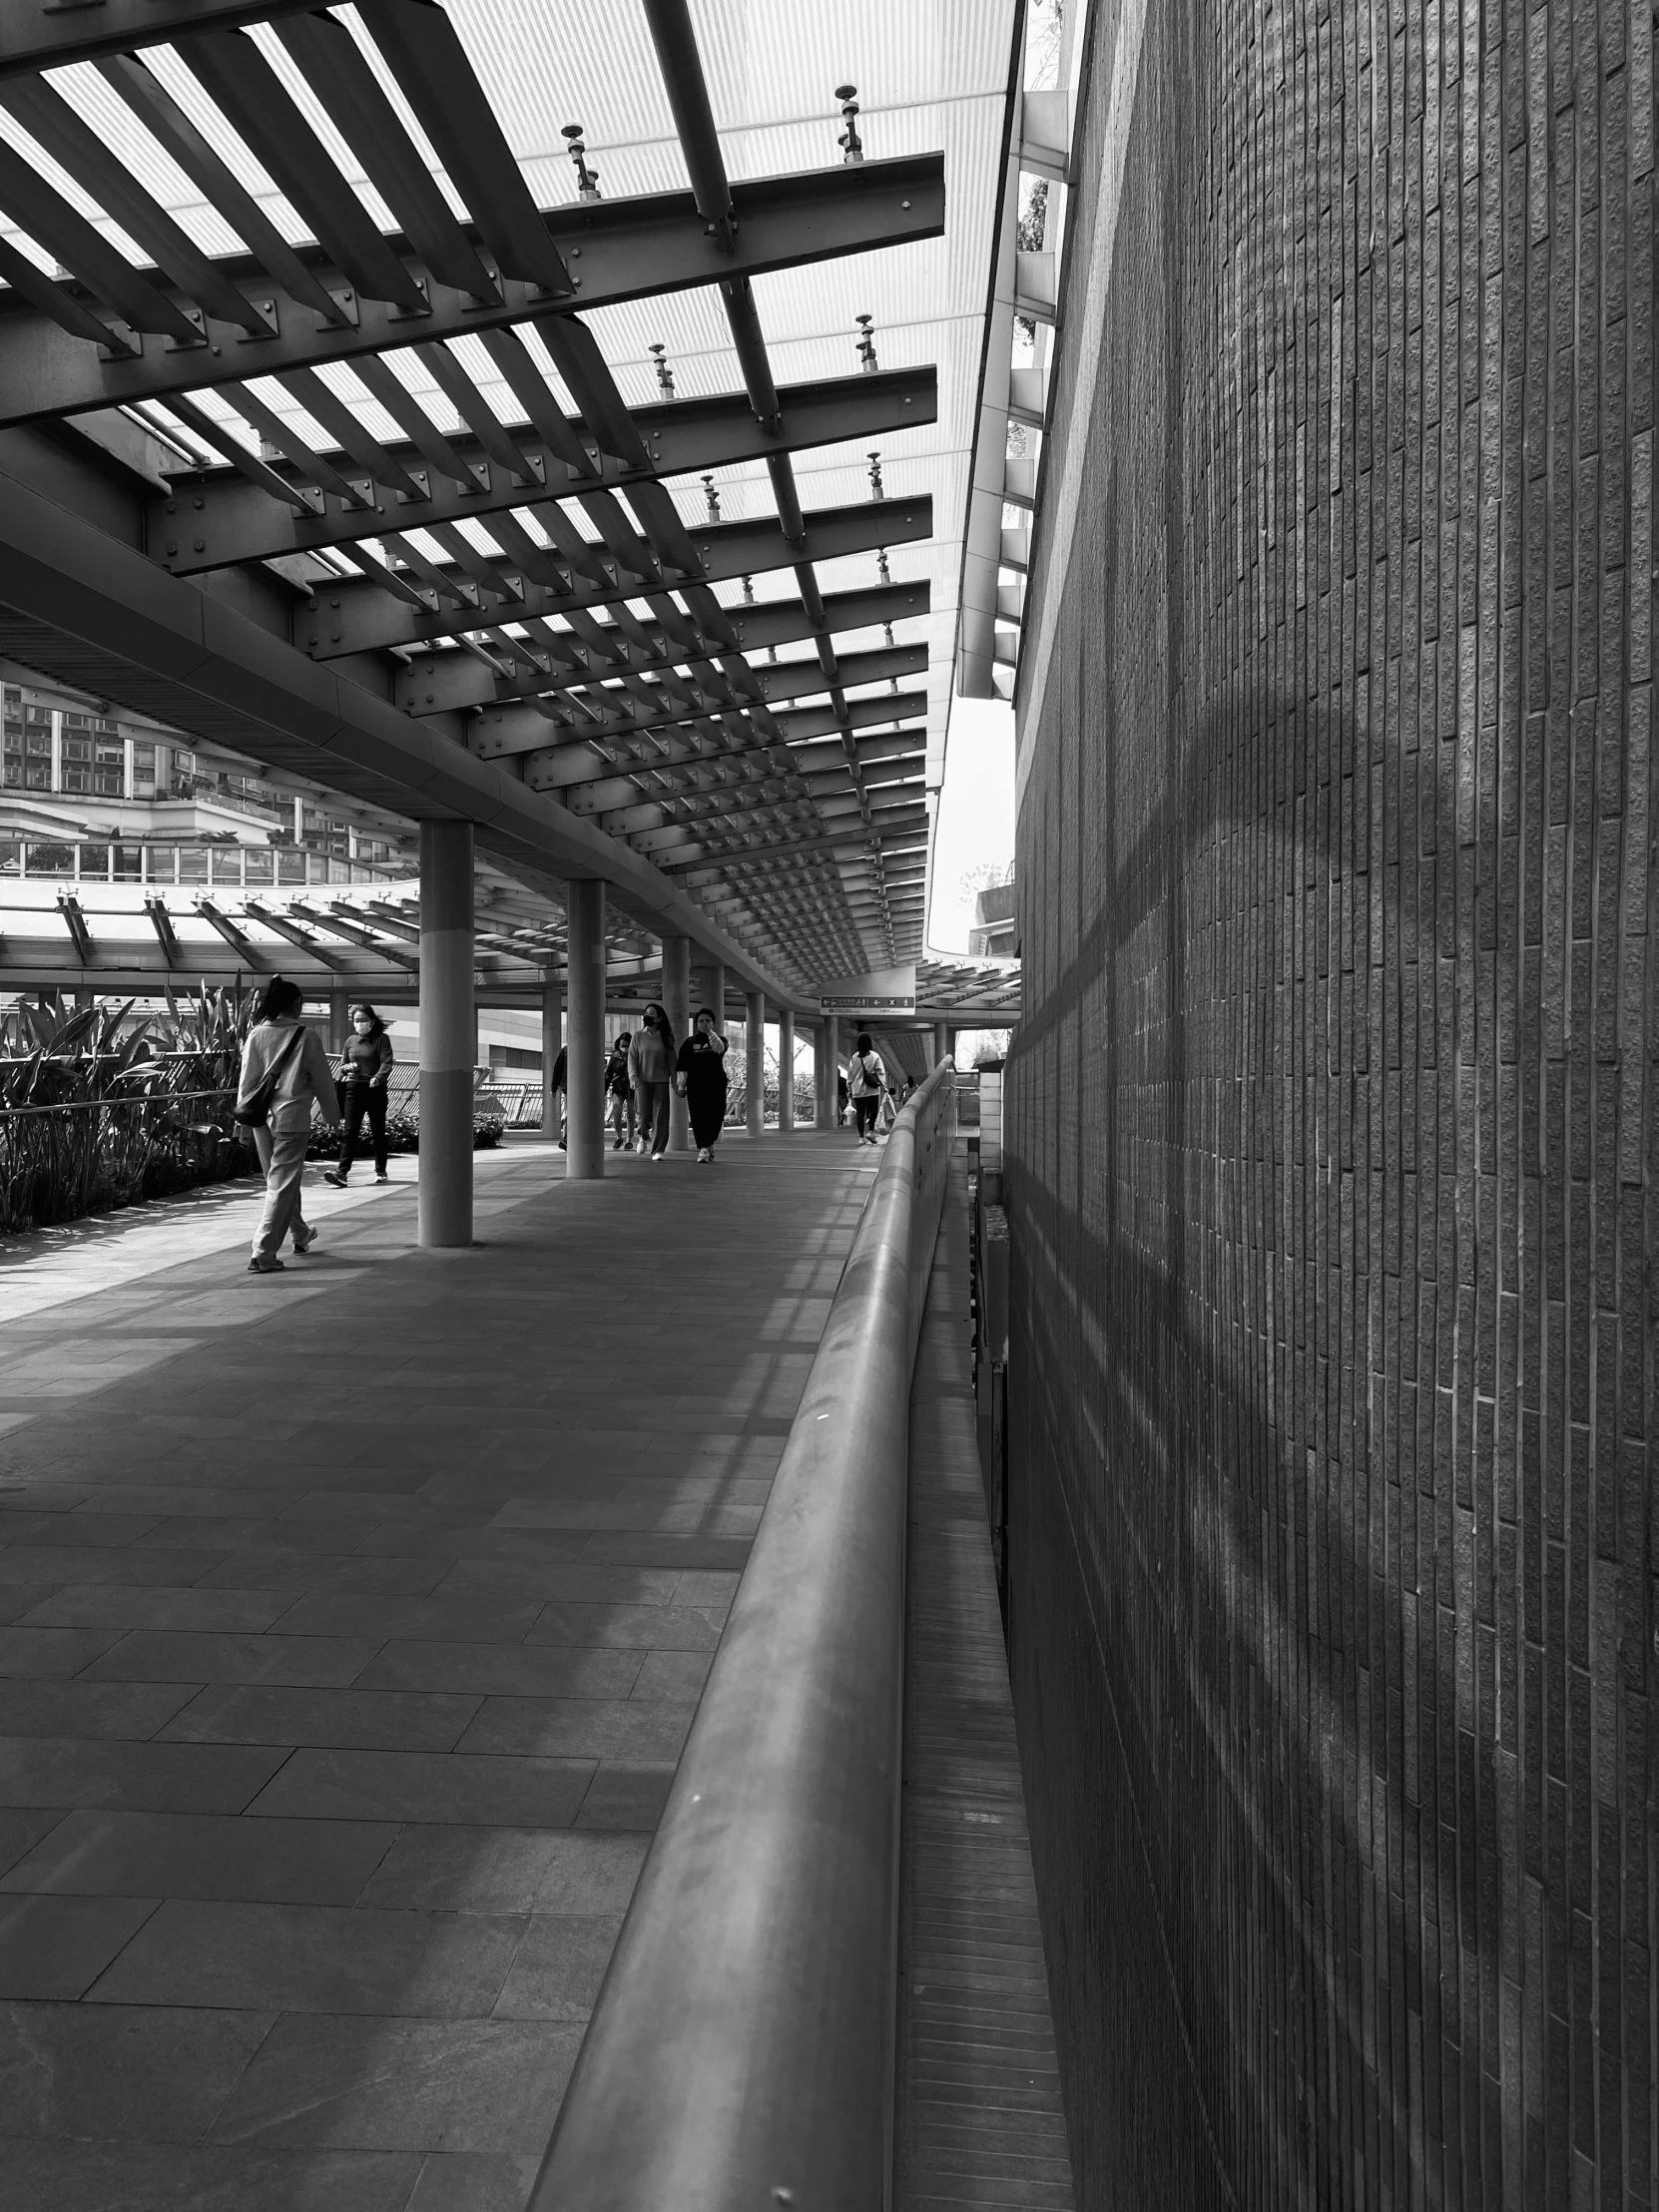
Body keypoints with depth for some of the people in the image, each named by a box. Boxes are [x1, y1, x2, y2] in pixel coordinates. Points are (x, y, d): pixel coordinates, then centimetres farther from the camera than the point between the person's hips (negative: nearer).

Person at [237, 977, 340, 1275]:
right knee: (282, 1186, -2)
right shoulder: (306, 1037, -9)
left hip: (261, 1120, 5)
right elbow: (322, 1081, -2)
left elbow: (246, 1081, 3)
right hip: (292, 1118, -5)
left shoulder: (256, 1035, 0)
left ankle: (301, 1235, 39)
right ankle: (263, 1254, -7)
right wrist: (332, 1115, 11)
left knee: (283, 1182, 20)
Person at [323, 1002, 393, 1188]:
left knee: (378, 1131, 8)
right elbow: (342, 1064, 20)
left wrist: (378, 1077, -30)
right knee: (349, 1131, -7)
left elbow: (387, 1063, -12)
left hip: (375, 1090, -3)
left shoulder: (381, 1039, 0)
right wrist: (346, 1067, -4)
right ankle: (342, 1172, -15)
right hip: (353, 1088, 3)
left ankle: (381, 1171, 20)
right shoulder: (351, 1041, 12)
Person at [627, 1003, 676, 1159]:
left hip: (661, 1081, 0)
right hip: (642, 1081, 0)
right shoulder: (638, 1037, 5)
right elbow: (632, 1057, 2)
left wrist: (674, 1080, 1)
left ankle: (658, 1150, 1)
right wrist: (633, 1076, -12)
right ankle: (644, 1136, 25)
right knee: (644, 1114, -8)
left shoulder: (666, 1039, 5)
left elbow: (671, 1060, 7)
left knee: (660, 1117, -5)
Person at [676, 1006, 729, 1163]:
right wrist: (681, 1085, -1)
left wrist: (710, 1032, -26)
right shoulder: (690, 1042, 8)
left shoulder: (719, 1039, 8)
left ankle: (709, 1144, 25)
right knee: (698, 1118, -8)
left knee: (716, 1117, 1)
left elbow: (719, 1049, -18)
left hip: (716, 1085, 0)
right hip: (695, 1085, 0)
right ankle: (703, 1150, -9)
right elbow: (681, 1066, 5)